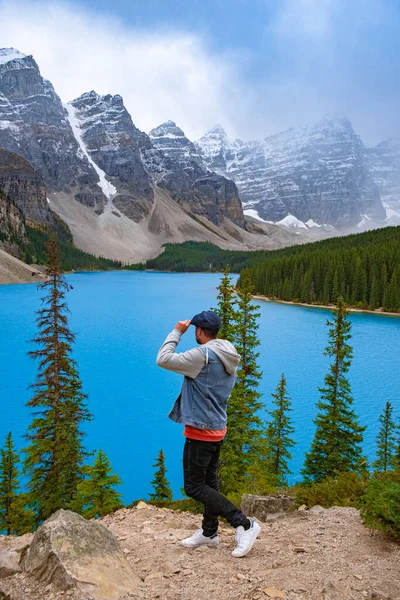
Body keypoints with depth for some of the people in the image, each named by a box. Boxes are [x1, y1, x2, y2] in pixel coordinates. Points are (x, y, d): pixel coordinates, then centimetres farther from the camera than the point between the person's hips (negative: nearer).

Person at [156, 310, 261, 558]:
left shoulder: (203, 355, -22)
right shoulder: (229, 358, 6)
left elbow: (163, 359, -20)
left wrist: (177, 332, -10)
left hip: (200, 431, -9)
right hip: (218, 429, 9)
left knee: (195, 487, -1)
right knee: (209, 482, 19)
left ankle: (244, 524, -3)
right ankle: (209, 532, 32)